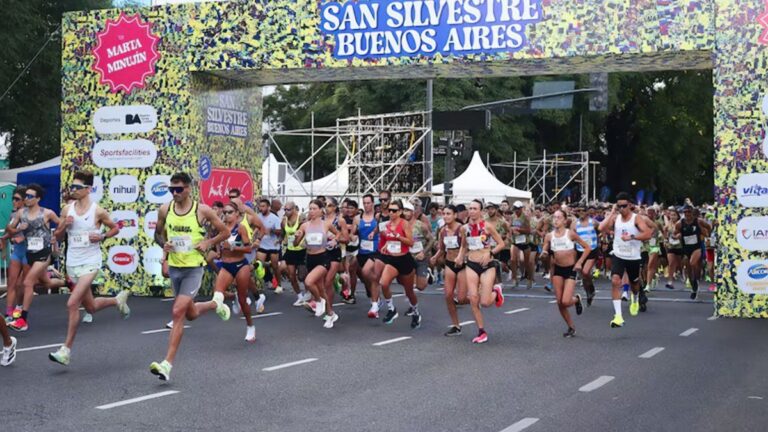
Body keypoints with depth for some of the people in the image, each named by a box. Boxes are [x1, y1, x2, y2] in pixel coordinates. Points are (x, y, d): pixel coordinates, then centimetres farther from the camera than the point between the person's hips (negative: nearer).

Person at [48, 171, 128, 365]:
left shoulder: (98, 211, -8)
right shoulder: (67, 210, 4)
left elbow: (115, 228, 5)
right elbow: (57, 235, 11)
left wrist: (102, 236, -13)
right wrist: (64, 226, -10)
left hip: (90, 263, -6)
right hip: (72, 263, 6)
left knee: (72, 304, -19)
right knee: (90, 307, 17)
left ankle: (66, 349, -11)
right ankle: (118, 300, 46)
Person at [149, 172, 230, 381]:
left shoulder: (202, 210, -9)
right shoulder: (165, 210, 0)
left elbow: (225, 232, 2)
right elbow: (158, 233, 15)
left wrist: (208, 242, -13)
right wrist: (163, 244, -7)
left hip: (194, 268, -5)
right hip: (174, 267, 5)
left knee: (178, 312, -17)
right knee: (191, 314, 19)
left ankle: (167, 364, -15)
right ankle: (216, 303, 52)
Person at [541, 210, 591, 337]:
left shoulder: (570, 233, -9)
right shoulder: (549, 236, 0)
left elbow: (588, 247, -3)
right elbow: (544, 252, 7)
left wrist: (580, 262, -10)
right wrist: (544, 254, -17)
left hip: (570, 269, -4)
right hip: (557, 270, 4)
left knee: (565, 302, -16)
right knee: (559, 303, 2)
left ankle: (577, 299, 21)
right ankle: (571, 327, 20)